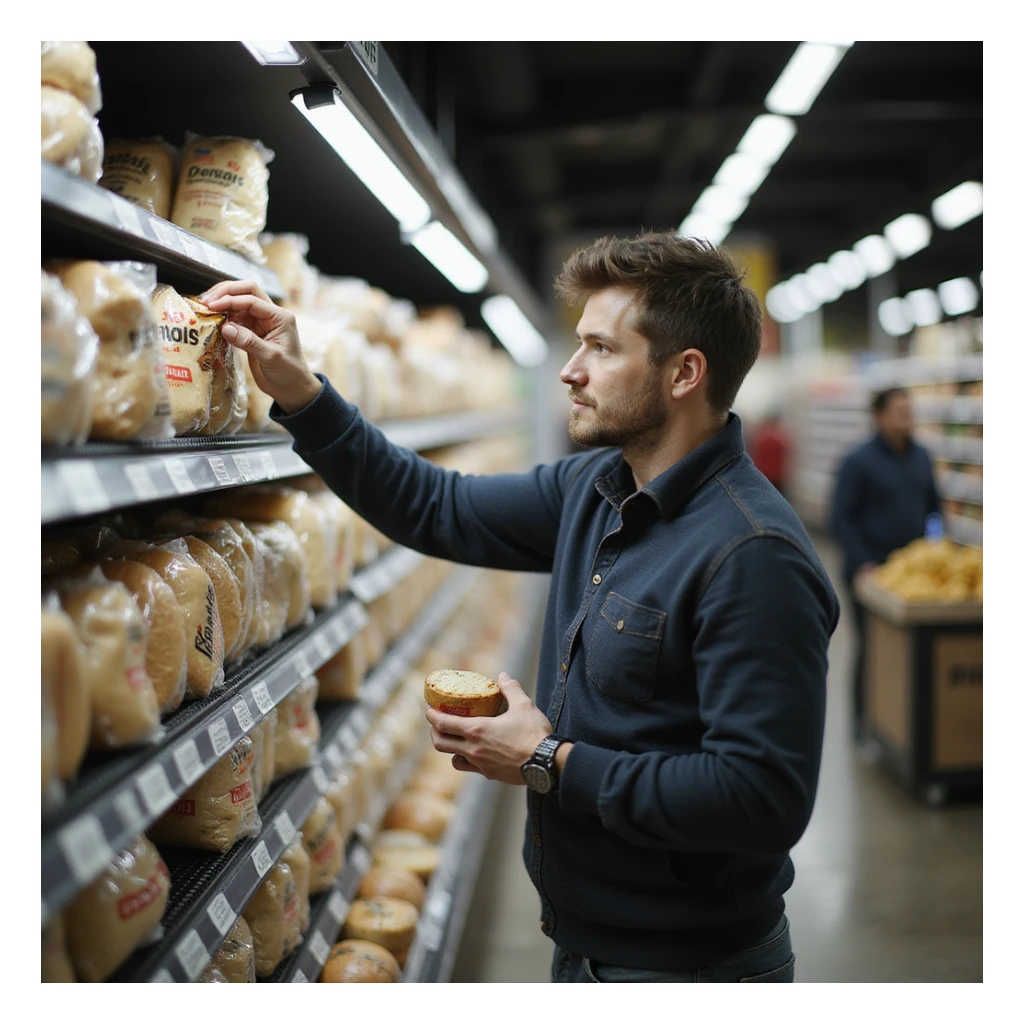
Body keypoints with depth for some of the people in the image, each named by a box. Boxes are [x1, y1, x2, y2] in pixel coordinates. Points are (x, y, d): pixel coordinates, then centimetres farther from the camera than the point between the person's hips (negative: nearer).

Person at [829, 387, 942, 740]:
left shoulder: (920, 457, 11)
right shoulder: (858, 461, -6)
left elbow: (934, 506, 20)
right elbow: (841, 518, -8)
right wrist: (862, 562, -15)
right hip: (871, 570, -5)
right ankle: (864, 719, 13)